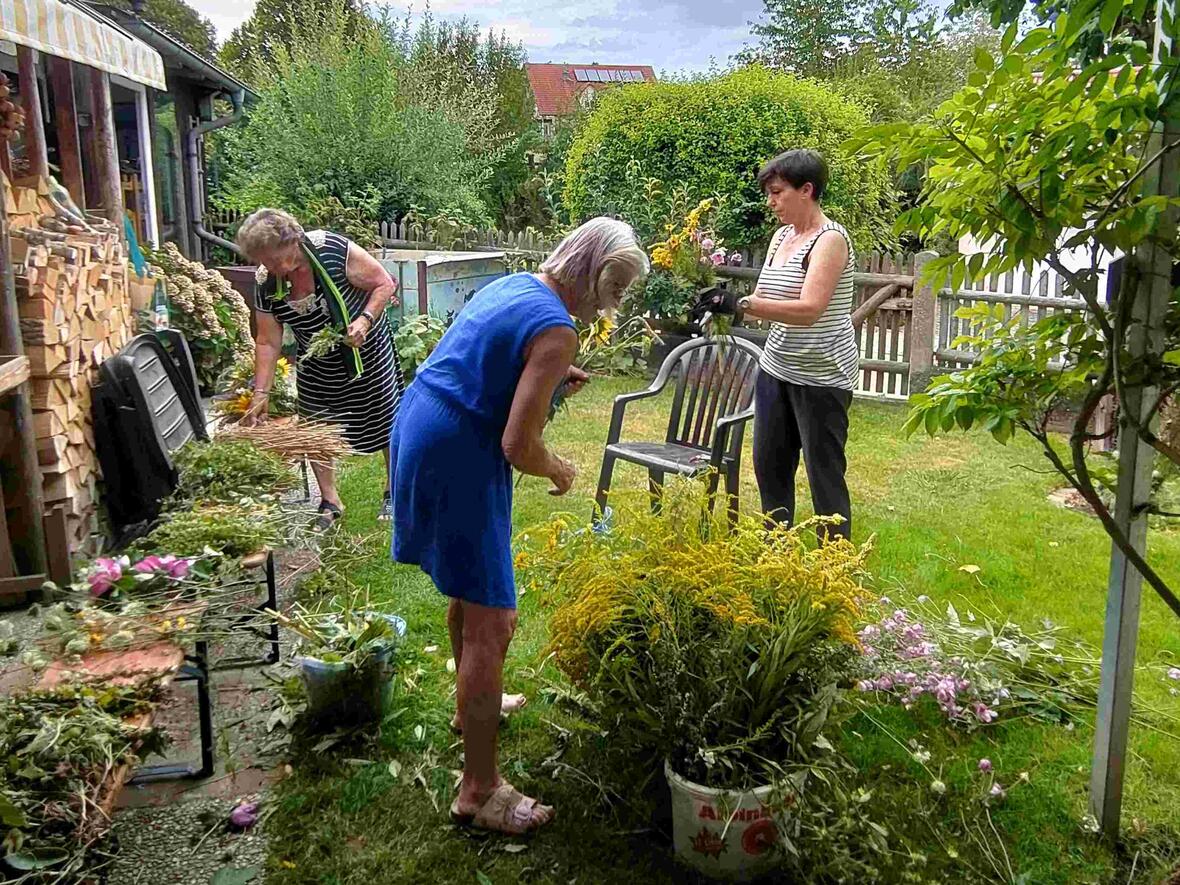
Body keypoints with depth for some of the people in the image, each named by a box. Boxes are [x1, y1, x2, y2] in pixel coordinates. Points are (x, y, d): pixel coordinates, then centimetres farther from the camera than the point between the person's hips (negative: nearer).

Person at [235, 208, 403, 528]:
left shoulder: (335, 250, -27)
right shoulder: (267, 285, -15)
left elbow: (385, 284, -18)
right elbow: (268, 342, -10)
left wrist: (365, 319, -33)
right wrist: (261, 392, -15)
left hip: (366, 352, -3)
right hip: (317, 365, 4)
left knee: (387, 420, 6)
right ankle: (330, 502, 20)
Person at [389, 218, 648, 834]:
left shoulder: (513, 285, 9)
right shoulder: (556, 330, -19)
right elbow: (517, 446, -22)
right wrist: (560, 472, -3)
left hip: (413, 431, 10)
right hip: (458, 463, -10)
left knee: (467, 588, 28)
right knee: (492, 622, -3)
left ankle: (475, 703, 49)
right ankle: (479, 792, 5)